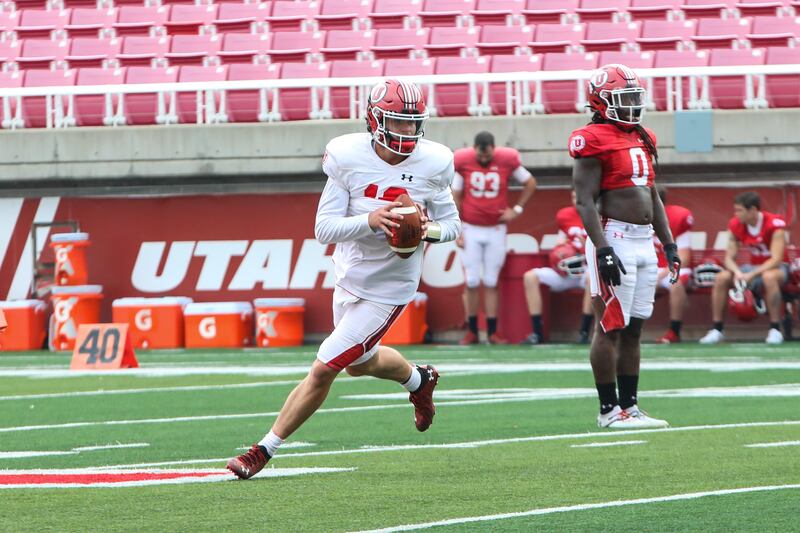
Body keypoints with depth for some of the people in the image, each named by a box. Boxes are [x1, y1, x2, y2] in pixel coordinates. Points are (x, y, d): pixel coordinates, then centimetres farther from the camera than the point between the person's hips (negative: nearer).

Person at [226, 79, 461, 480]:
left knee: (323, 370, -6)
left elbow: (451, 225, -2)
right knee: (360, 363, 26)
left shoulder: (432, 165, -15)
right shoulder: (349, 158, -15)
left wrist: (429, 230, -25)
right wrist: (369, 221, -34)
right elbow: (324, 228, -16)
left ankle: (264, 450, 8)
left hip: (387, 288, -4)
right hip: (349, 276, 4)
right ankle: (419, 379, 57)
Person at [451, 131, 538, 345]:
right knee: (472, 281, -1)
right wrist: (456, 231, -1)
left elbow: (530, 183, 11)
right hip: (470, 229, 0)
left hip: (496, 230, 0)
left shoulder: (507, 160, -6)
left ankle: (492, 333, 3)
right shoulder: (463, 161, -7)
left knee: (491, 282, 2)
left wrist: (517, 209, 3)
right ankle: (471, 332, 6)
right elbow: (455, 197, 1)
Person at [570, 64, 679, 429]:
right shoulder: (594, 141, -10)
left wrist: (669, 244, 18)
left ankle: (629, 405, 14)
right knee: (611, 328, -5)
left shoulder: (643, 139, 16)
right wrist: (603, 250, -21)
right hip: (614, 238, -8)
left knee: (634, 329, 10)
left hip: (645, 242, 8)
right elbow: (585, 201, -14)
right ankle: (609, 410, -2)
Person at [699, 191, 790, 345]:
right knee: (721, 278, -18)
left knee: (769, 277, -41)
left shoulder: (775, 224, -22)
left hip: (776, 267, -5)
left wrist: (750, 275, -36)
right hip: (753, 267, 5)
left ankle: (775, 330, -32)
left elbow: (776, 260, -27)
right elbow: (729, 258, -4)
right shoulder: (735, 225, -6)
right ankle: (716, 330, -10)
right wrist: (737, 272, -27)